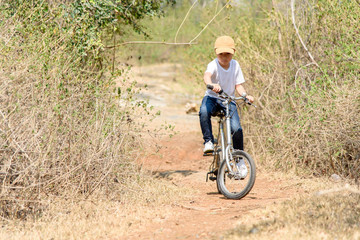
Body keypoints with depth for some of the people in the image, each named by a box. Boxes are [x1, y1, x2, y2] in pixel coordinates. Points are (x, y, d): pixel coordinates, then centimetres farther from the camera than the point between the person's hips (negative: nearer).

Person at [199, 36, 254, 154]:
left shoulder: (235, 65, -2)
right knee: (204, 112, -38)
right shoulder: (213, 65, -16)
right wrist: (212, 85, -62)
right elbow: (207, 75, -39)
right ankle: (208, 141, -20)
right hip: (212, 98, -2)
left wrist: (245, 95, -19)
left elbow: (238, 85, 1)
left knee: (236, 129, -16)